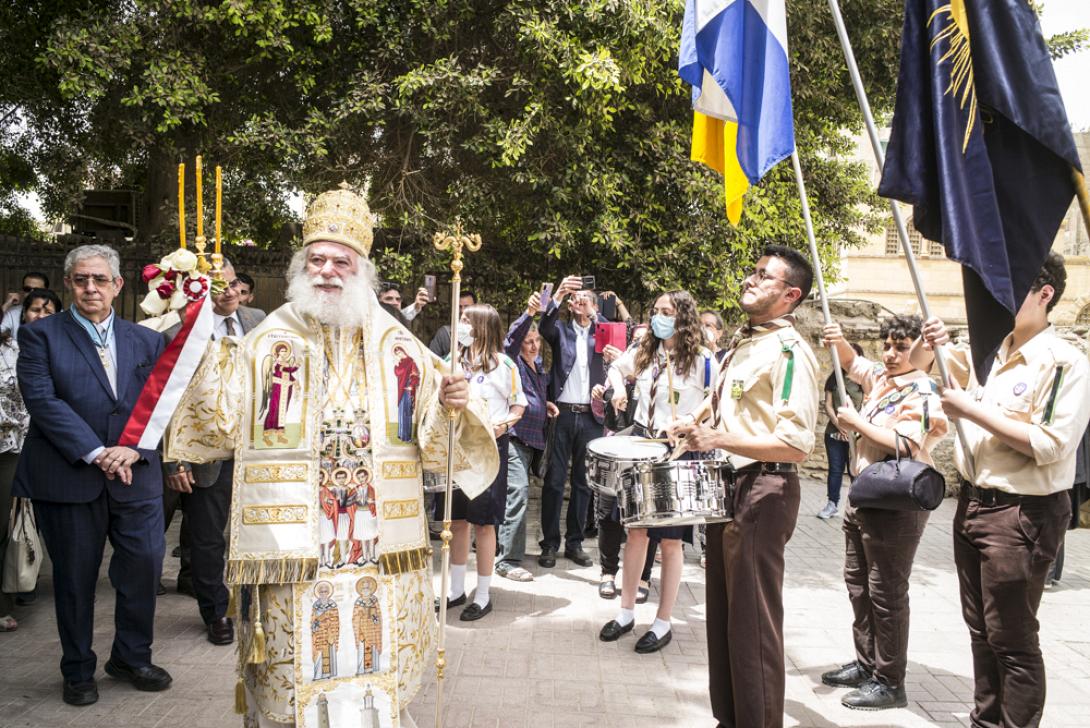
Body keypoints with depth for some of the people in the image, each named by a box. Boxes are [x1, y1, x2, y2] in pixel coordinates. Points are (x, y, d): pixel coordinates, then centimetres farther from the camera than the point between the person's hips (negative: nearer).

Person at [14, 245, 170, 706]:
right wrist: (96, 454, -18)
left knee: (145, 564, 4)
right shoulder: (41, 335, 1)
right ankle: (78, 672, 28)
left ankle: (131, 658, 26)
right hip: (66, 475, -2)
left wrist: (132, 449, -14)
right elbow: (42, 400, -10)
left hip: (135, 474, 3)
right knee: (74, 577, 9)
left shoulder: (147, 342, 10)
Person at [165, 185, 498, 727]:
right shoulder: (265, 343, 1)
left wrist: (452, 408, -15)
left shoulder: (396, 346, 5)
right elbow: (217, 427, -6)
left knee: (377, 685, 13)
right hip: (289, 554, -1)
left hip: (379, 556, 2)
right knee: (289, 685, 11)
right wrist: (203, 352, -15)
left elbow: (434, 441, 5)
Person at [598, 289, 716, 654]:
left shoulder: (701, 359, -9)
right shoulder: (643, 352, 7)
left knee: (670, 539, 3)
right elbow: (617, 367, 25)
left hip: (679, 453, -5)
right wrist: (619, 390, 7)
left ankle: (663, 623, 16)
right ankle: (626, 612, 23)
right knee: (636, 531, 10)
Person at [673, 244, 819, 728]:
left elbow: (797, 445, -24)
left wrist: (718, 439, -27)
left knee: (752, 623, 1)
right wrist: (697, 425, 9)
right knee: (724, 614, 18)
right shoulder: (741, 342, 12)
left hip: (763, 493, -9)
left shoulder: (790, 352, -15)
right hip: (727, 487, 9)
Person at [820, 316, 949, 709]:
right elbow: (851, 362, 25)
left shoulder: (922, 391, -13)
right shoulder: (880, 377, 11)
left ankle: (889, 683, 10)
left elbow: (904, 446, -24)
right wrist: (839, 341, 3)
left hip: (897, 504, -9)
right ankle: (866, 664, 29)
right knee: (857, 582, 16)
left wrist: (857, 422, -15)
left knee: (886, 592, -2)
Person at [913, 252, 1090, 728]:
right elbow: (919, 363, 20)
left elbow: (1049, 445, -22)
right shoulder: (988, 352, 7)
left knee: (1011, 639, 2)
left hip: (1021, 514, -7)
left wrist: (973, 411, -19)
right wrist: (930, 341, -2)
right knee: (980, 629, 18)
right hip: (972, 504, 8)